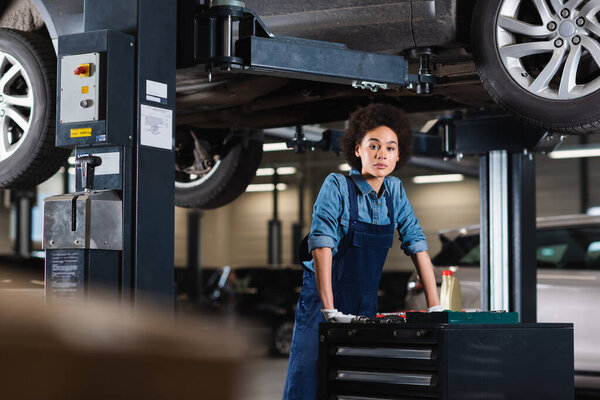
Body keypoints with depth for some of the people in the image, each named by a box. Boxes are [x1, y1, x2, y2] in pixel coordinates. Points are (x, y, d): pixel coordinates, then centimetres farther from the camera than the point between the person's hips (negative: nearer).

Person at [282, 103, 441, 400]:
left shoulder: (395, 190, 2)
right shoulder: (337, 186, -13)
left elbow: (416, 244, 3)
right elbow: (322, 243, -23)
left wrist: (435, 307, -4)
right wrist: (329, 309, -31)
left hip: (365, 305, 5)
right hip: (322, 299, -5)